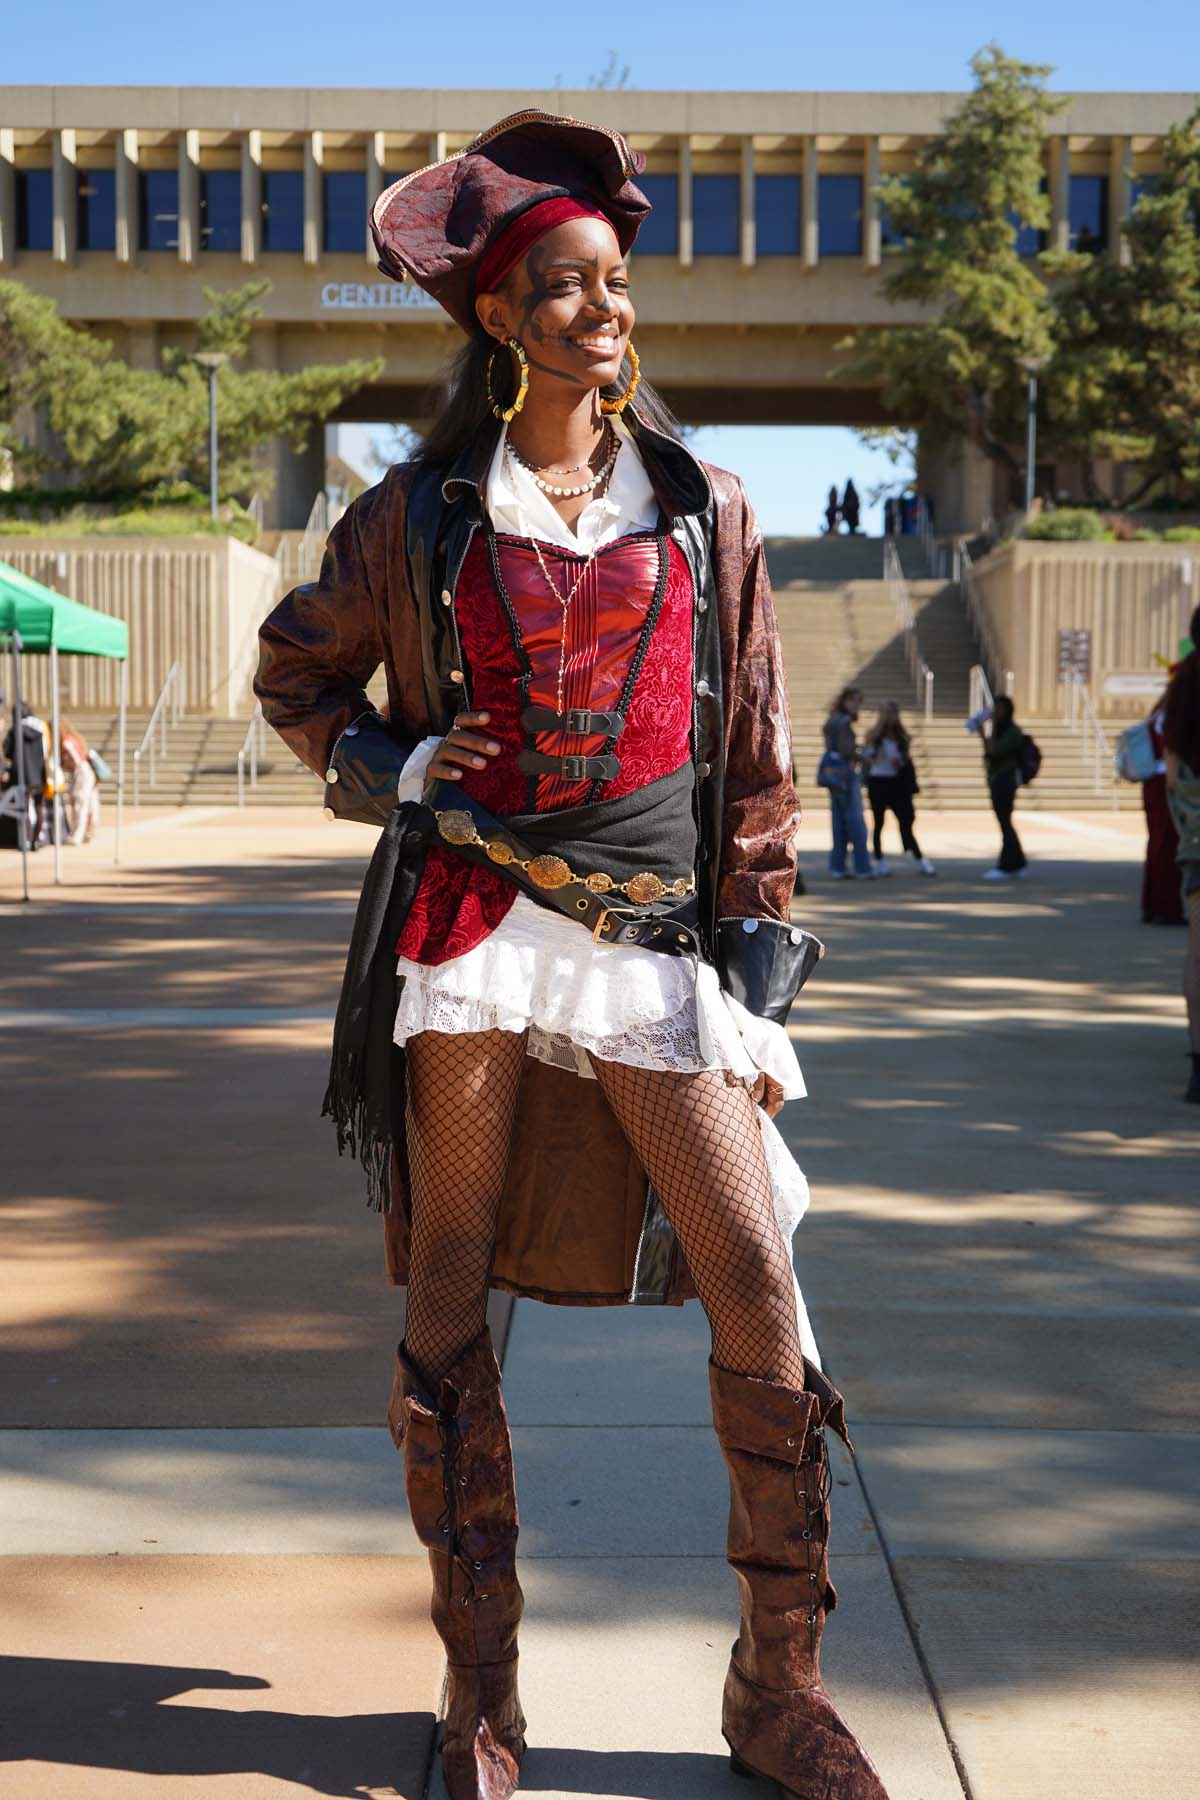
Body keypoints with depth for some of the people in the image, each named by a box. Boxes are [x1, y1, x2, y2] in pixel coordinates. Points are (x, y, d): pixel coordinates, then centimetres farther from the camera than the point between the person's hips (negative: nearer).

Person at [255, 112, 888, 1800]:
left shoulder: (705, 512, 10)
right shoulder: (419, 515, 6)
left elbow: (755, 756, 11)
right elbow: (295, 674, 19)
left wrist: (757, 956, 5)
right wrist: (400, 764, 0)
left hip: (657, 941, 1)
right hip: (474, 921, -1)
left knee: (758, 1284, -6)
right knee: (449, 1296, 2)